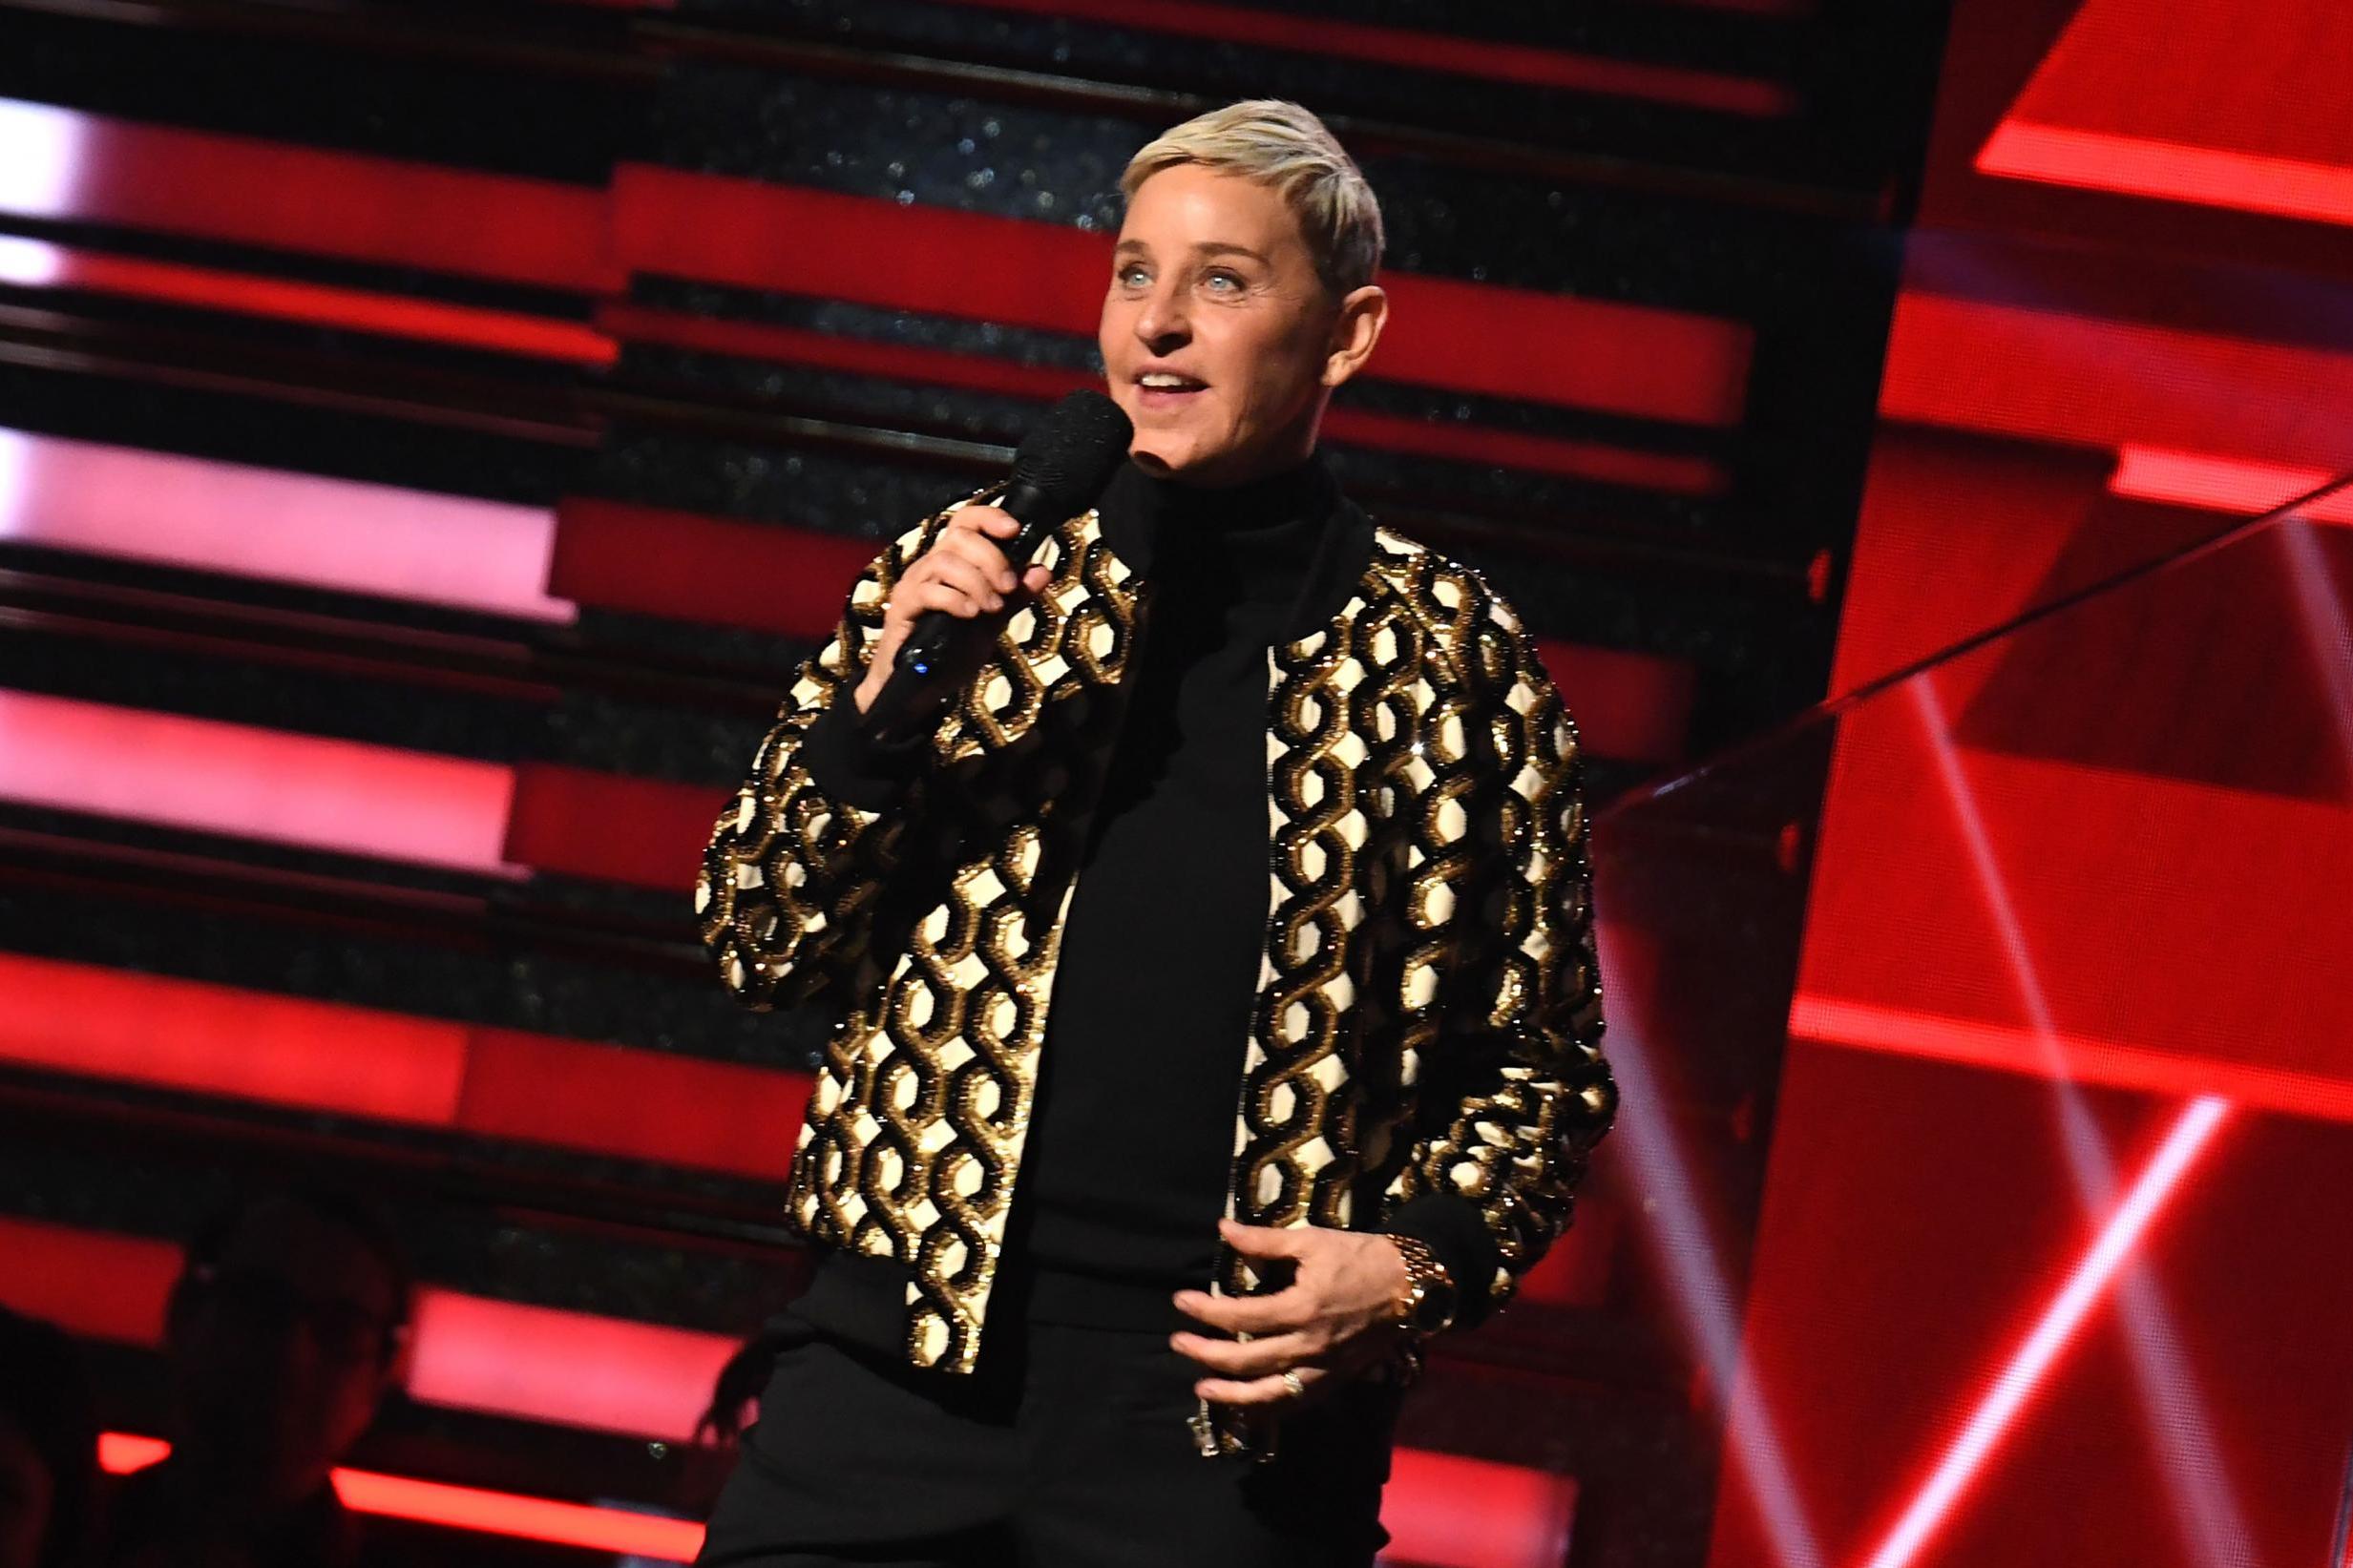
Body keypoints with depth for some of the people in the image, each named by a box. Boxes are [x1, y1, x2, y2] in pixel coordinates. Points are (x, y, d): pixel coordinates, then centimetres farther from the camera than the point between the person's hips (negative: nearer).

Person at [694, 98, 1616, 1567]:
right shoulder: (966, 576, 7)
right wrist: (878, 691, -8)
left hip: (1230, 1406, -1)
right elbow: (764, 948, 7)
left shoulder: (1453, 660, 2)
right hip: (905, 1355, 2)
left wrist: (1421, 1265, -7)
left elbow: (1542, 1061, 9)